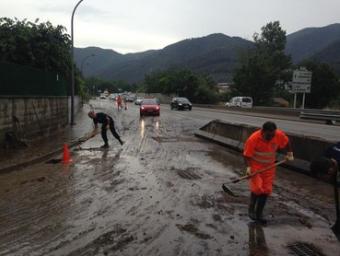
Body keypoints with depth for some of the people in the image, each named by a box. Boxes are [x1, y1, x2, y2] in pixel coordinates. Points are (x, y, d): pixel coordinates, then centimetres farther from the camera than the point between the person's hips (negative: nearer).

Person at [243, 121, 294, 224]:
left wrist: (290, 153, 5)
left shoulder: (279, 135, -17)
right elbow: (247, 155, -18)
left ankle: (259, 214, 17)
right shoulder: (253, 139, -27)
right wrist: (248, 167, -29)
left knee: (266, 190, 3)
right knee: (257, 188, -16)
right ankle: (251, 209, 11)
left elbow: (287, 142, 7)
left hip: (269, 167, 4)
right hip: (255, 166, -4)